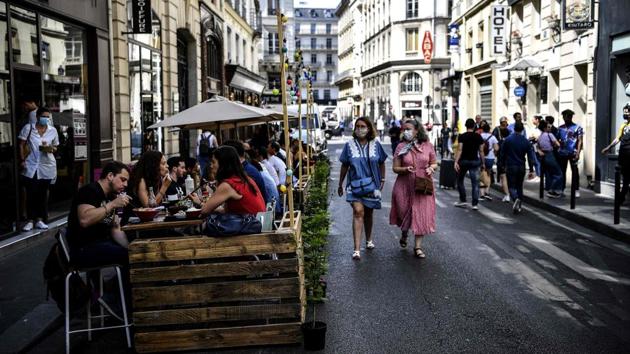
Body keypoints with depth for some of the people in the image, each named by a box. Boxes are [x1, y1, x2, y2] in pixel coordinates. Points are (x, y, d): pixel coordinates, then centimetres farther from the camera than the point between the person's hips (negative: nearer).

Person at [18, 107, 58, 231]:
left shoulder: (53, 130, 3)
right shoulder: (28, 128, -2)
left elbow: (55, 147, 13)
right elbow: (21, 144, 1)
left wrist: (51, 149, -9)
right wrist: (22, 160, -6)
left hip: (47, 167, 2)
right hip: (31, 166, -2)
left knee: (43, 193, 8)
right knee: (31, 193, -1)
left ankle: (40, 220, 16)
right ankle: (30, 220, 8)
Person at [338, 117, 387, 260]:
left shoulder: (375, 145, 2)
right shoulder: (350, 145, -1)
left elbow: (381, 163, 14)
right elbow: (344, 166, 7)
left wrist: (382, 180, 13)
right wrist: (340, 184, 12)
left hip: (372, 185, 2)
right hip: (355, 184, -2)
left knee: (368, 213, 14)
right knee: (358, 211, -17)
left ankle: (369, 239, 39)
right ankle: (357, 249, -21)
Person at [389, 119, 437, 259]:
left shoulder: (427, 145, 1)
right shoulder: (401, 147, -2)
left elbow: (434, 163, 10)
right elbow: (395, 168, -1)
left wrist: (431, 168, -13)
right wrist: (405, 169, -21)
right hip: (405, 186, 0)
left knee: (421, 214, 0)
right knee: (405, 212, 8)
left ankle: (418, 246, 10)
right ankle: (404, 234, 41)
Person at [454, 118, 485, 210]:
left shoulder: (462, 136, -5)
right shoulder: (478, 137, 3)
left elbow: (460, 150, -13)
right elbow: (481, 151, 3)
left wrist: (456, 162, -16)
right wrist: (483, 163, 10)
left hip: (464, 161, -2)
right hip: (475, 161, 2)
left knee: (460, 181, 15)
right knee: (475, 183, 2)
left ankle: (463, 201, 16)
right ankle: (475, 204, -3)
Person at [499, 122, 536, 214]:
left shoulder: (508, 140, -7)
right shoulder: (526, 141, 0)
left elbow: (503, 154, -2)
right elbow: (530, 156, -1)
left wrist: (503, 165, 12)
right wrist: (531, 170, 3)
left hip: (510, 166, -3)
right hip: (521, 167, 3)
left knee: (511, 186, 1)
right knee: (519, 186, 15)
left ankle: (516, 199, -29)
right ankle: (518, 206, 17)